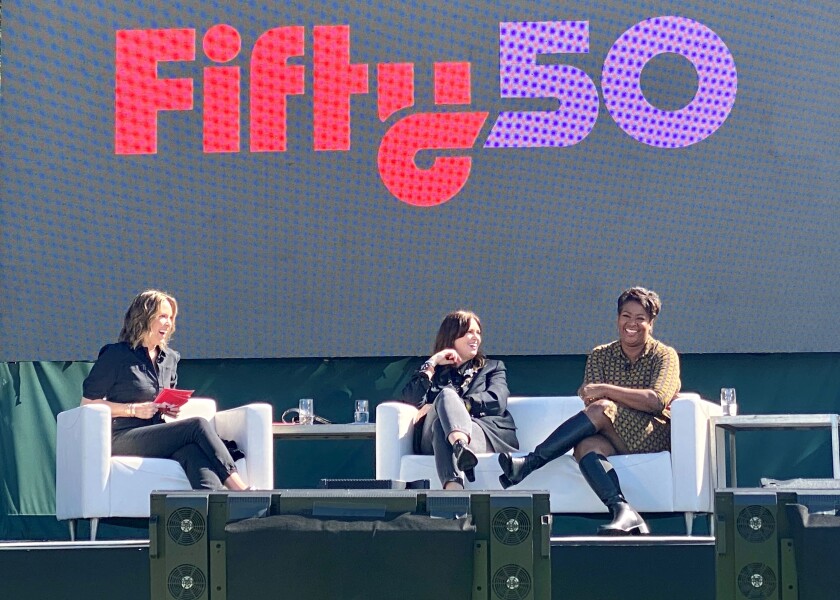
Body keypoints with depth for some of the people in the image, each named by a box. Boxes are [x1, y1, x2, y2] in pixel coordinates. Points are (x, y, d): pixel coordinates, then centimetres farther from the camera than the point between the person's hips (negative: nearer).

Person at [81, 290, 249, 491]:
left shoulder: (170, 358, 19)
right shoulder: (115, 355, -1)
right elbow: (87, 403, -4)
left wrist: (172, 407, 9)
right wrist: (133, 409, -12)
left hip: (157, 438, 5)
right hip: (122, 439, -5)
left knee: (193, 452, -34)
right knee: (198, 426, -26)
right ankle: (241, 492, -31)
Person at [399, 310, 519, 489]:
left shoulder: (493, 367, 29)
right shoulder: (433, 371, 30)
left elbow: (497, 402, 5)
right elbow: (411, 399, 8)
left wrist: (447, 403, -4)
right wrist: (432, 363, 9)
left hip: (488, 433, -1)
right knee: (446, 393, -34)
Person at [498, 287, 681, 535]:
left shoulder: (665, 356, 6)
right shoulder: (600, 356, 17)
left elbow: (657, 401, -12)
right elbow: (591, 400, 1)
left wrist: (606, 390, -19)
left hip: (654, 437, -3)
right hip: (611, 440, 3)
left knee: (601, 409, -31)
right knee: (585, 445, -35)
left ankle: (529, 463, -31)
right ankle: (623, 512, -55)